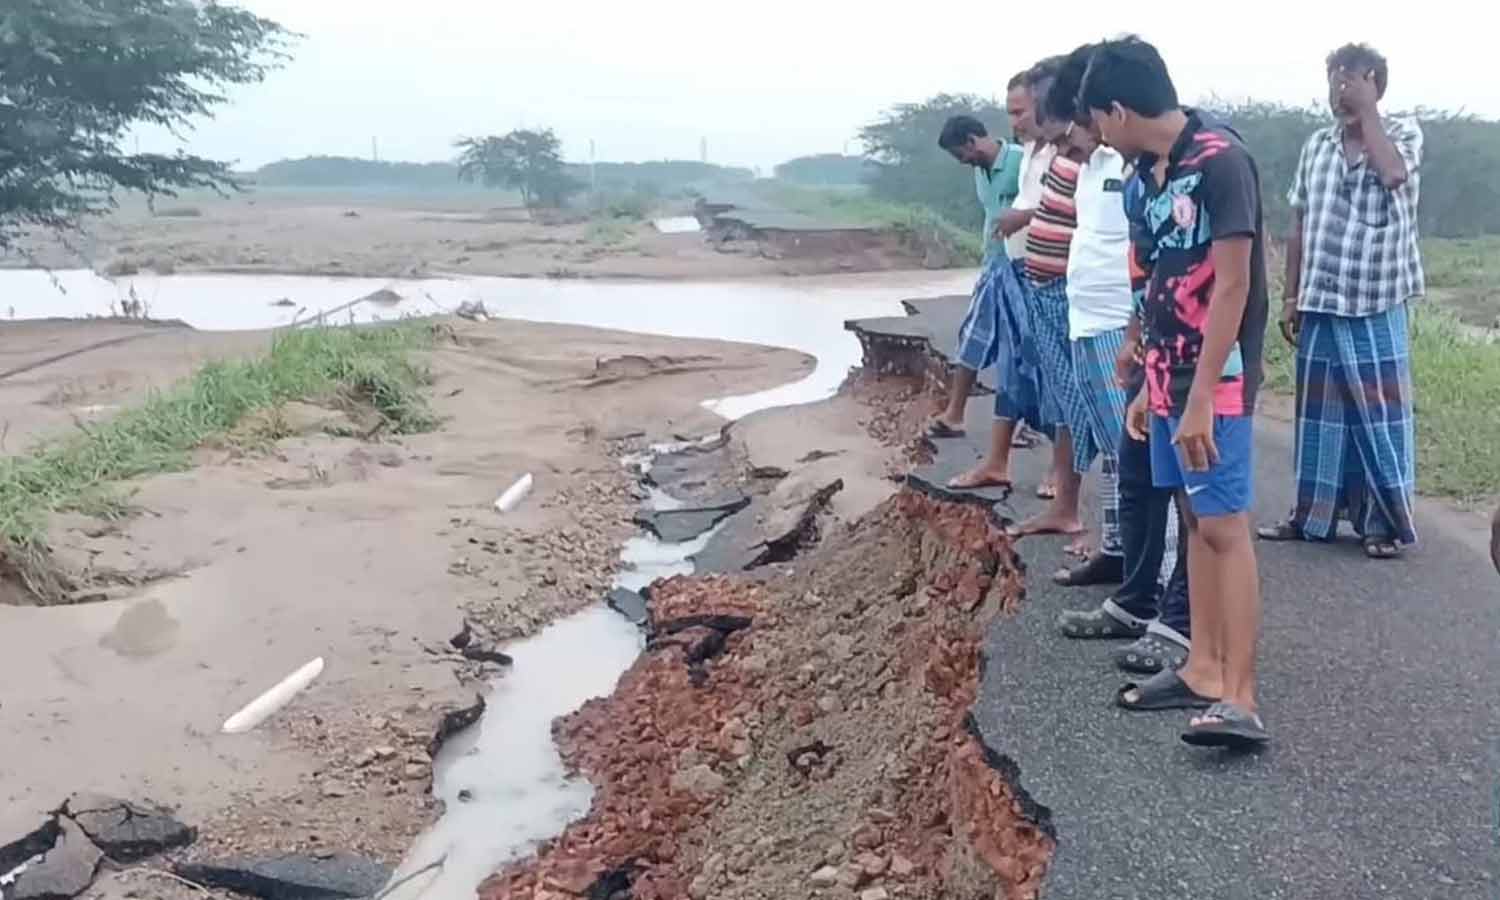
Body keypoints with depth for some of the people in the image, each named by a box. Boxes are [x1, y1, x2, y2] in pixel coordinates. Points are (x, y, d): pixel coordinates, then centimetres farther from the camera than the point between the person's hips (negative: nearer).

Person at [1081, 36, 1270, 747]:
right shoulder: (1155, 169, 10)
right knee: (1194, 518, 12)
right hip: (1172, 377, 9)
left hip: (1216, 380, -9)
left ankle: (1239, 699, -7)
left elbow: (1232, 288, -20)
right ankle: (1204, 668, 20)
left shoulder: (1220, 160, -16)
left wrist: (1201, 399, -22)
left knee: (1224, 526, -9)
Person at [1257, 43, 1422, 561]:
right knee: (1318, 414, 11)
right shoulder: (1317, 145, 8)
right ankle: (1313, 515, 22)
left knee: (1379, 415, 1)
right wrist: (1290, 295, 7)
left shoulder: (1403, 133, -2)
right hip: (1319, 305, 4)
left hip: (1376, 308, -4)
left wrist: (1367, 111, -16)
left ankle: (1387, 522, 11)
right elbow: (1299, 225, 10)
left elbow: (1391, 172, -27)